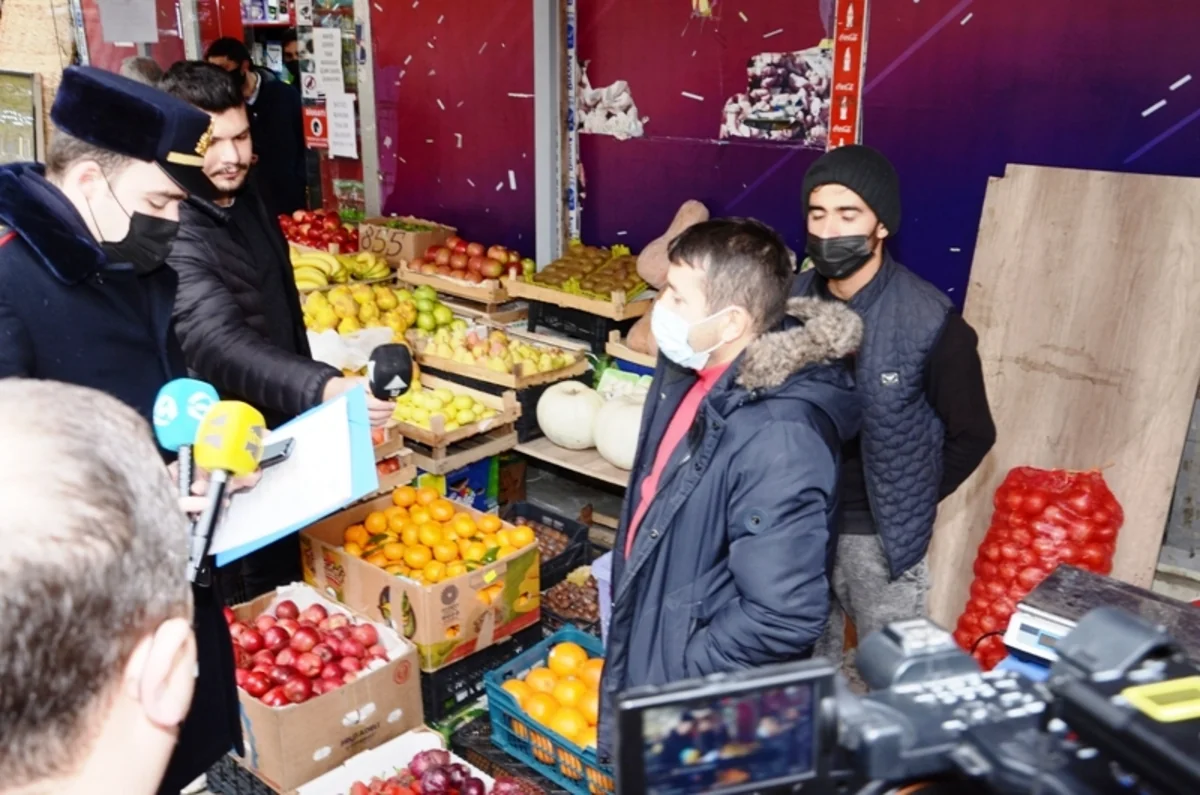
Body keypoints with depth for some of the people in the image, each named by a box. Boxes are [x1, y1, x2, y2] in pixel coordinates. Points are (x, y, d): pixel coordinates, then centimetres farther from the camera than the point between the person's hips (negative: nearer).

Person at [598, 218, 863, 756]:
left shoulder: (777, 441, -33)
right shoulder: (693, 371, -5)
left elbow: (786, 618, -31)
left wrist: (675, 679, -21)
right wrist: (627, 568, 17)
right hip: (653, 632, 8)